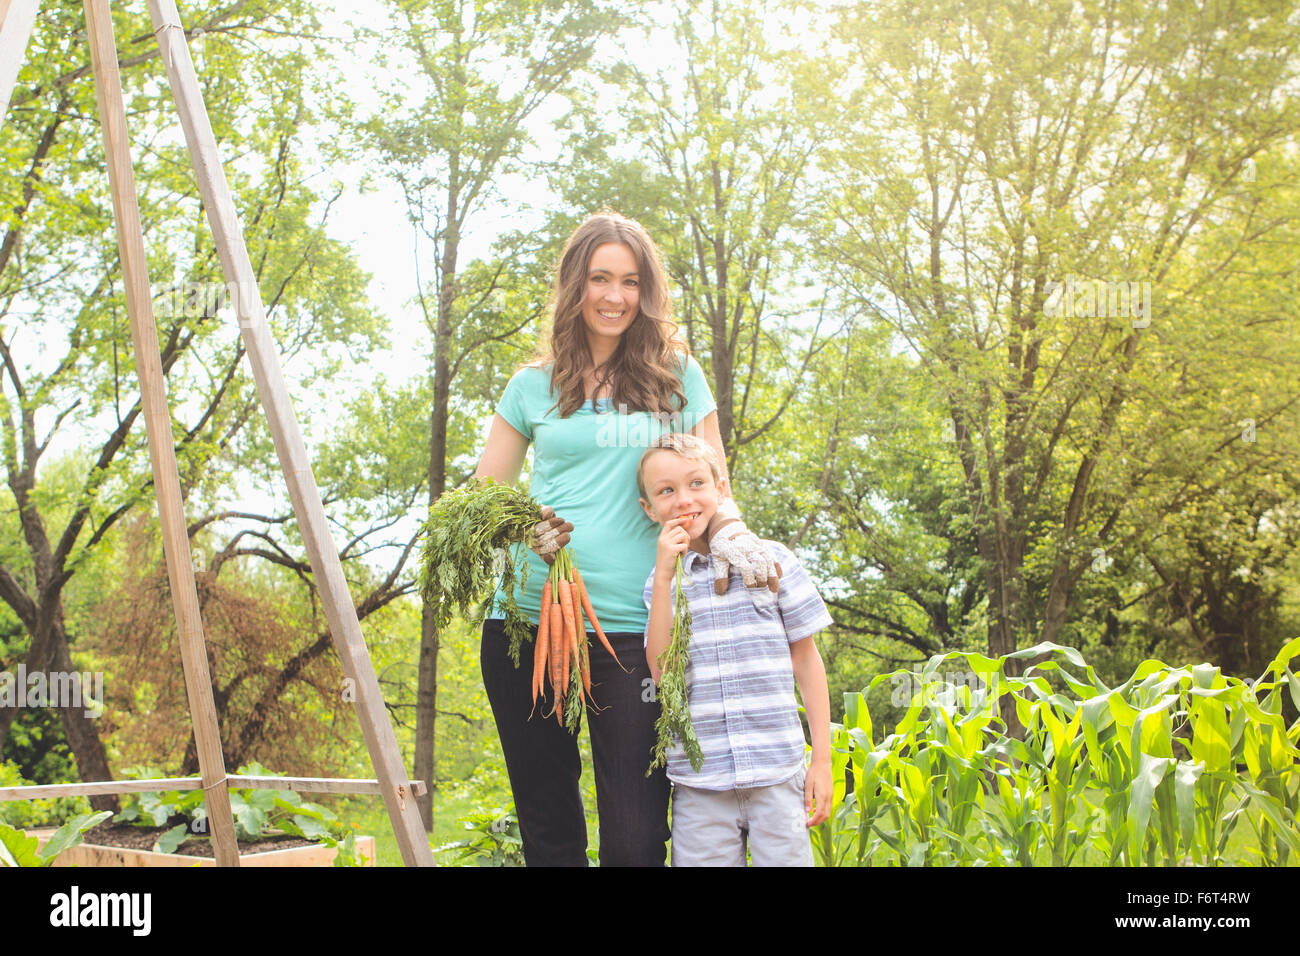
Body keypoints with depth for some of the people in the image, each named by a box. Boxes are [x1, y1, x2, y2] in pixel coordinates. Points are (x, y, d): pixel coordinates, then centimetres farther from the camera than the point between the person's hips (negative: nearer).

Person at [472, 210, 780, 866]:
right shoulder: (534, 386, 12)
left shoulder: (677, 376, 11)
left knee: (635, 836, -6)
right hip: (528, 616, 2)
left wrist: (731, 533, -12)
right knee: (546, 823, 8)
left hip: (634, 627, -1)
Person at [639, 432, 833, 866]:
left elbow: (806, 660, 7)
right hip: (698, 785, 1)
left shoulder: (771, 560, 3)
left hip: (777, 778, -1)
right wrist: (665, 577, -10)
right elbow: (661, 672, -4)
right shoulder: (661, 582, 7)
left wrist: (822, 759, 4)